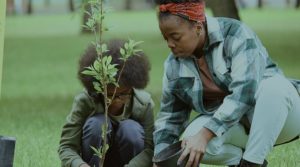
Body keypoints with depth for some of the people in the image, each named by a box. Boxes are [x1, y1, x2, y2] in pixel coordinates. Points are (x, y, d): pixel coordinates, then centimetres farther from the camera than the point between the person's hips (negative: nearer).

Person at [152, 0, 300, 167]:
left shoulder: (236, 35, -21)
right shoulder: (174, 65, -4)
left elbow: (244, 91, -33)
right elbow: (169, 117, 4)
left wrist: (205, 134, -40)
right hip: (235, 126, 3)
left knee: (274, 85, -37)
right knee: (190, 143, -28)